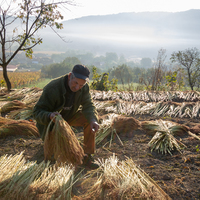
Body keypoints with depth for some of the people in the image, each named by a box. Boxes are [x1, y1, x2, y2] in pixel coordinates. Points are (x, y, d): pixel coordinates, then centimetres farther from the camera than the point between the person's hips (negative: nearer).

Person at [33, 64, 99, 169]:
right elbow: (37, 112, -31)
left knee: (89, 119, -22)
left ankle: (87, 155, -11)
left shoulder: (84, 87, -18)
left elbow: (88, 105, -19)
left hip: (70, 115, 4)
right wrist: (50, 115, -54)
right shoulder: (52, 89, -33)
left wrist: (93, 119, -41)